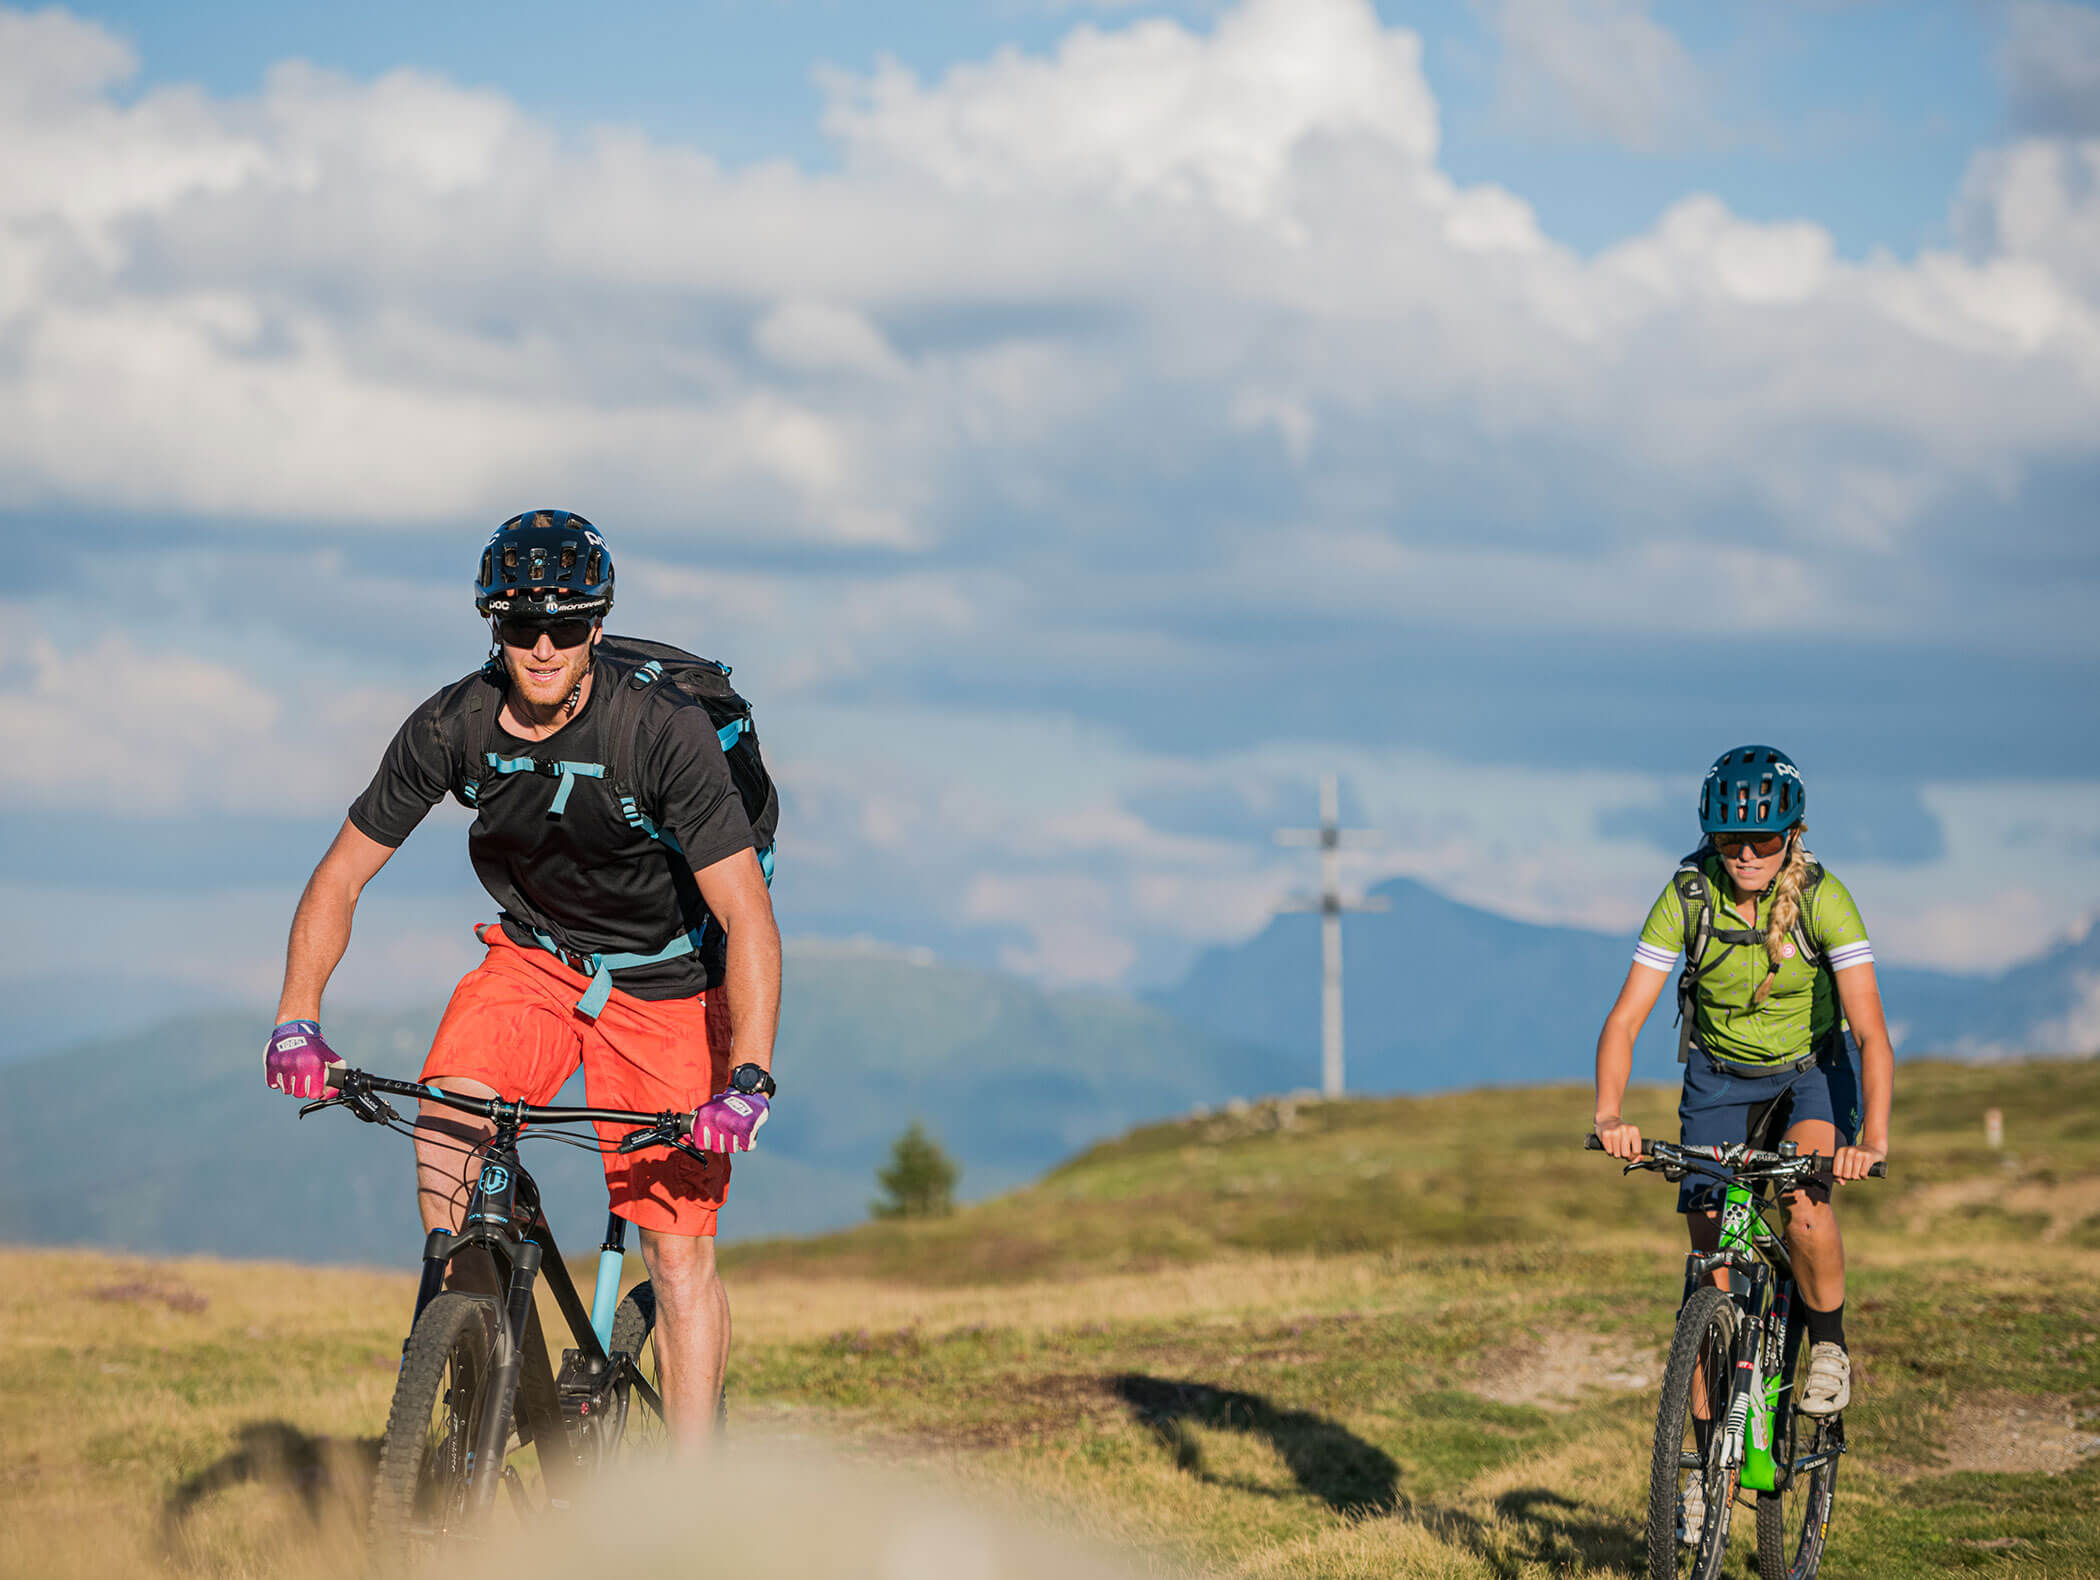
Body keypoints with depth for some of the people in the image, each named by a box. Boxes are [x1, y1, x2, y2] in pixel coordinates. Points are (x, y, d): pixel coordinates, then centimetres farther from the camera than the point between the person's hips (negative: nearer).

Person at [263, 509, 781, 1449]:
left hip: (666, 985, -3)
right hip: (535, 959, 3)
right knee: (446, 1117, -26)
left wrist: (747, 1081, -41)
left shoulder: (663, 729, -27)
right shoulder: (450, 728, -16)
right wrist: (297, 1022, -22)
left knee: (679, 1248, -10)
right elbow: (341, 877, -7)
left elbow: (748, 919, -29)